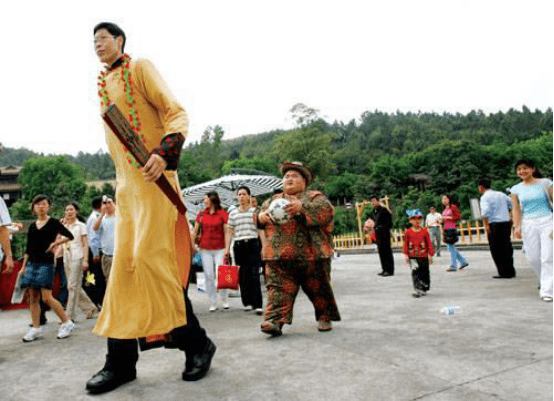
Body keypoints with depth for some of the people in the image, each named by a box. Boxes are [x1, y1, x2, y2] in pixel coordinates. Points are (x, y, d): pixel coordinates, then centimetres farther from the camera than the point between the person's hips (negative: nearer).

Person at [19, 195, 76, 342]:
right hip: (32, 263, 6)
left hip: (46, 263, -6)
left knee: (47, 297, -10)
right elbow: (28, 248, 16)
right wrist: (23, 266, 14)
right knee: (33, 298, 5)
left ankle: (67, 322, 1)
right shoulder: (32, 226, 14)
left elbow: (69, 235, -7)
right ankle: (36, 329, 14)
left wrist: (55, 243, -12)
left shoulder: (53, 222, 0)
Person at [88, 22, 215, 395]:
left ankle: (197, 343, 4)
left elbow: (176, 114, -9)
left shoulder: (140, 68, 2)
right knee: (123, 267, 4)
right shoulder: (103, 85, 22)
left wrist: (164, 154, -26)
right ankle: (121, 361, 11)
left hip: (153, 179, -7)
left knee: (152, 261, -12)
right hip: (125, 185, 7)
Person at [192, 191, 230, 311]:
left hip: (219, 249, -3)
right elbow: (195, 232, 13)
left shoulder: (223, 214, 1)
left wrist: (227, 248, -11)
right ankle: (213, 303, 11)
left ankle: (225, 300, 13)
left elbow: (227, 232, -3)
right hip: (205, 249, 3)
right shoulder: (201, 214, 11)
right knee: (209, 276, 2)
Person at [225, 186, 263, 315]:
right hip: (238, 245, 3)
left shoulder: (255, 211, 8)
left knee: (254, 275, -9)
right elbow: (230, 232, 15)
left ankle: (257, 304, -11)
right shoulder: (233, 213, 14)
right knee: (242, 275, 4)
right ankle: (247, 302, 14)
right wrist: (227, 248, 7)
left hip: (252, 244, -2)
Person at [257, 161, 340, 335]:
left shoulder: (315, 197, 8)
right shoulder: (272, 201, 22)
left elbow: (326, 210, -11)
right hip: (279, 257, 2)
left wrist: (302, 208, -26)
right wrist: (261, 217, -5)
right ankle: (274, 321, -12)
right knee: (278, 289, -9)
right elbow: (259, 215, 19)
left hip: (312, 255, -2)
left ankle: (324, 318, 29)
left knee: (319, 289, 10)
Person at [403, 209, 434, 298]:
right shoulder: (408, 232, 0)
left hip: (423, 256, 1)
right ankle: (417, 290, -12)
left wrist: (430, 255, -1)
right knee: (415, 272, -12)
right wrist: (406, 254, 1)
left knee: (424, 273, 10)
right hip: (413, 256, -1)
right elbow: (406, 244, 5)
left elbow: (429, 244, 2)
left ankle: (424, 289, 27)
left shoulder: (425, 232, -2)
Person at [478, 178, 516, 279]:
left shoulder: (485, 197, -7)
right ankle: (511, 271, 17)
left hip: (494, 224, -7)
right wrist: (511, 218, 25)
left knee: (496, 250, 0)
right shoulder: (501, 194, 15)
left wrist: (486, 225, -17)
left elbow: (485, 211, -21)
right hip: (506, 222, 7)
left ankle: (504, 273, -1)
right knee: (507, 247, 13)